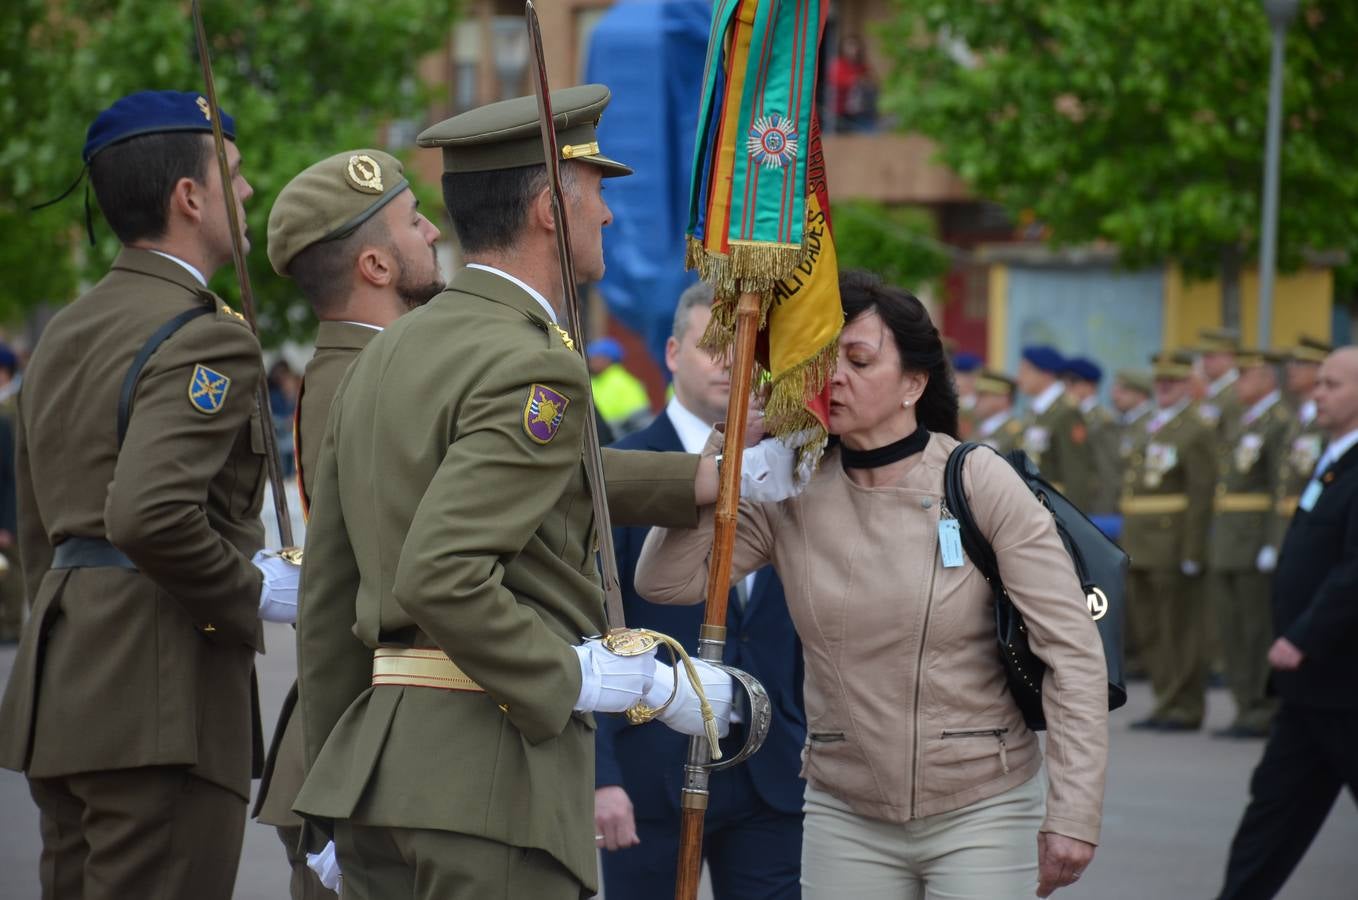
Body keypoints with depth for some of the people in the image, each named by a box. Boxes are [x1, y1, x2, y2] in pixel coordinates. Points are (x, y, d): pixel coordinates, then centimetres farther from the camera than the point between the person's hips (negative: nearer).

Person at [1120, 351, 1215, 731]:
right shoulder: (1151, 430, 18)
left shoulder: (1196, 432, -8)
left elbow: (1202, 496, -14)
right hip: (1143, 549, 9)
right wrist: (1128, 542, 14)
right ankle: (1167, 702, 20)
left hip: (1174, 549, -9)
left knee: (1180, 629, -2)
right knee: (1148, 631, 11)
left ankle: (1184, 709, 3)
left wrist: (1192, 553, -19)